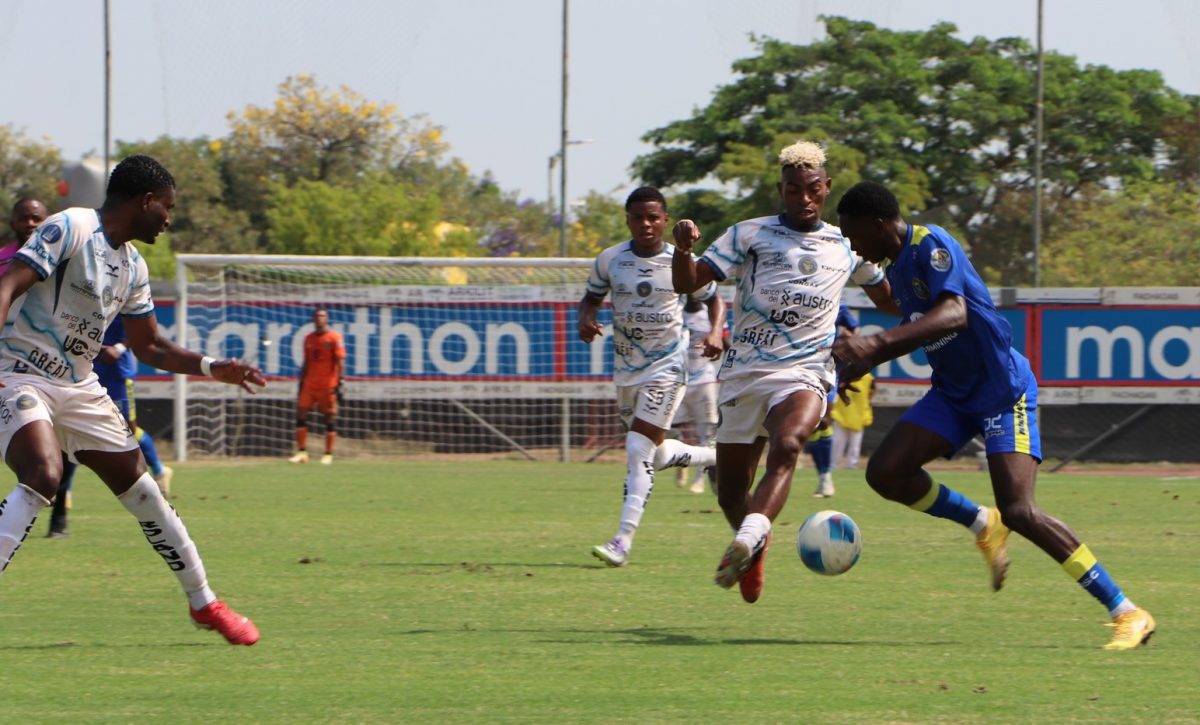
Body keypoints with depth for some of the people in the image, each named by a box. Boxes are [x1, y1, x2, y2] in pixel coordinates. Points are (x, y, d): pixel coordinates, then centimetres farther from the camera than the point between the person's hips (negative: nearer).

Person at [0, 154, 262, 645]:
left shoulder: (133, 268, 13)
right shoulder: (69, 229, -12)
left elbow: (150, 347, 23)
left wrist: (212, 368, 11)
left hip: (79, 388, 8)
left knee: (142, 490, 8)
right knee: (42, 477, -32)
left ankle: (203, 603, 21)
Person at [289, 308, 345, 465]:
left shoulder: (334, 337, -4)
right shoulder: (309, 338, 13)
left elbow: (340, 362, -7)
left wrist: (339, 383, -15)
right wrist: (301, 383, 16)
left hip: (328, 385, -5)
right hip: (309, 384, 5)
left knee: (330, 419, -2)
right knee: (300, 415, -2)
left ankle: (328, 455, 5)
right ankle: (302, 452, 3)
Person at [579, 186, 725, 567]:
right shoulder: (610, 260, -2)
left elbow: (713, 299, 7)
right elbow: (592, 297, 12)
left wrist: (715, 332, -12)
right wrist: (585, 319, -12)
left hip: (668, 365, -5)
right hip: (626, 367, 5)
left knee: (639, 449, -16)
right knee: (655, 456, 13)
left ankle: (622, 541, -18)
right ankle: (714, 458, 43)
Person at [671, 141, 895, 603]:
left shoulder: (846, 247, 15)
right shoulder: (750, 236, 6)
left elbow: (889, 300, 30)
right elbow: (688, 283, -2)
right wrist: (682, 249, -22)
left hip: (804, 374, -1)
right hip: (744, 373, 1)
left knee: (786, 446, -34)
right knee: (730, 493, 6)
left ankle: (746, 541, -50)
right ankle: (754, 547, 38)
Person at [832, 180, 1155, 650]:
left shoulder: (931, 246, -19)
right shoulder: (897, 267, 10)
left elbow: (954, 314, -36)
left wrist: (876, 344, -45)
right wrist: (863, 361, 21)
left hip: (1003, 390, -9)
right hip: (953, 394, 9)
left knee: (1019, 512, -20)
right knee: (885, 473, -7)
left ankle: (1128, 615, -13)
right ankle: (984, 525, 16)